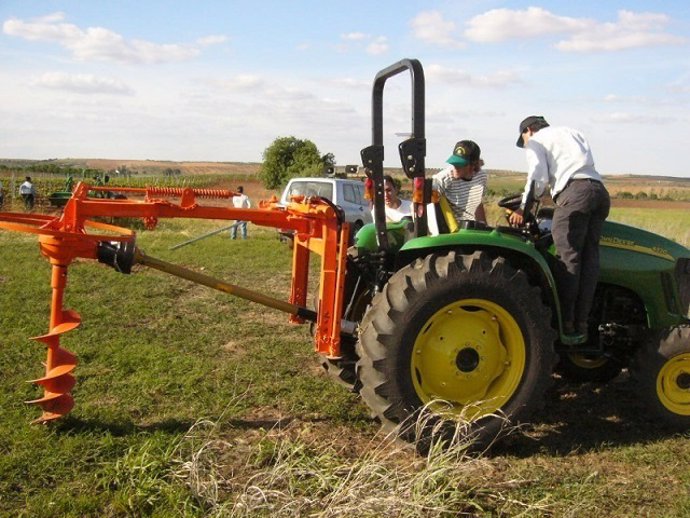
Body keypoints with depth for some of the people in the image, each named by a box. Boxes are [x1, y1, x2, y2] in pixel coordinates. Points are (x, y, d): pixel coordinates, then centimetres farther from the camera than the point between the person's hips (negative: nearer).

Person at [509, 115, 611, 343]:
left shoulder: (535, 141, 15)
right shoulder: (572, 133, 35)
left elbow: (538, 176, -1)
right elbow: (586, 164, 22)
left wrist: (523, 208, 7)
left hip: (574, 190, -7)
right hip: (599, 190, 7)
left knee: (568, 258, -7)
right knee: (589, 260, 4)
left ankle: (567, 326, -9)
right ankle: (581, 325, 4)